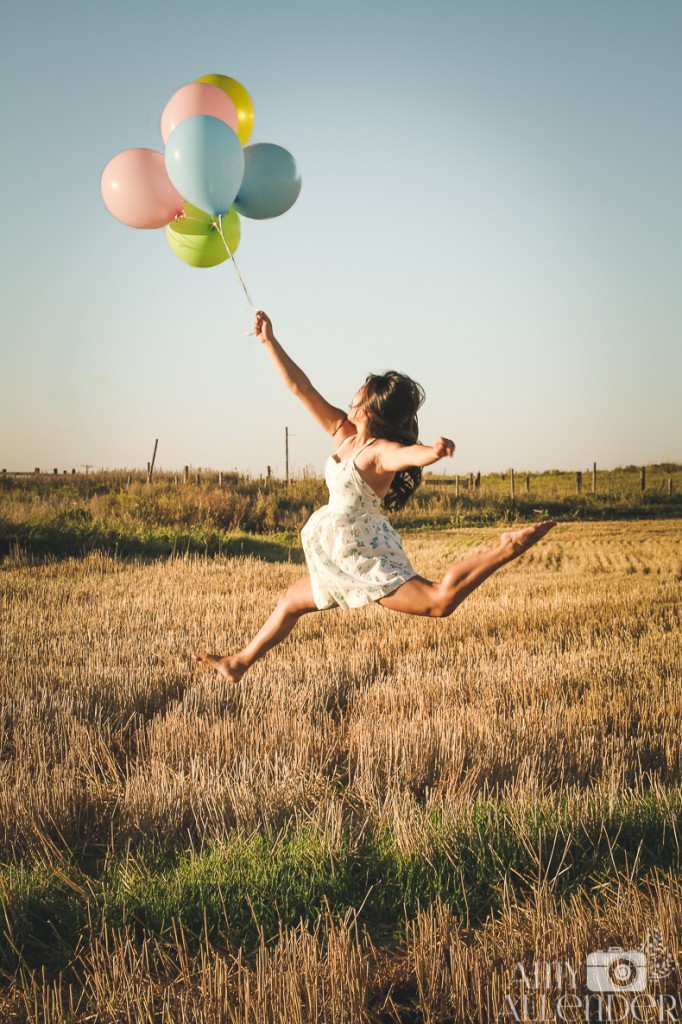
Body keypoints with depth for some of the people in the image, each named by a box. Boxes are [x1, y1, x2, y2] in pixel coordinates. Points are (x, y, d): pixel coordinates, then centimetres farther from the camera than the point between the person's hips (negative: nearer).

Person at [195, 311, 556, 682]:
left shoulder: (381, 451, -19)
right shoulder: (344, 432, 3)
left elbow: (410, 453, -44)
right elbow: (300, 387, 6)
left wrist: (434, 451, -67)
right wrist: (269, 342, 5)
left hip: (365, 554, -9)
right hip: (341, 558, 9)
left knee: (439, 600, -22)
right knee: (291, 601, 24)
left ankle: (507, 548, -18)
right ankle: (239, 663, 41)